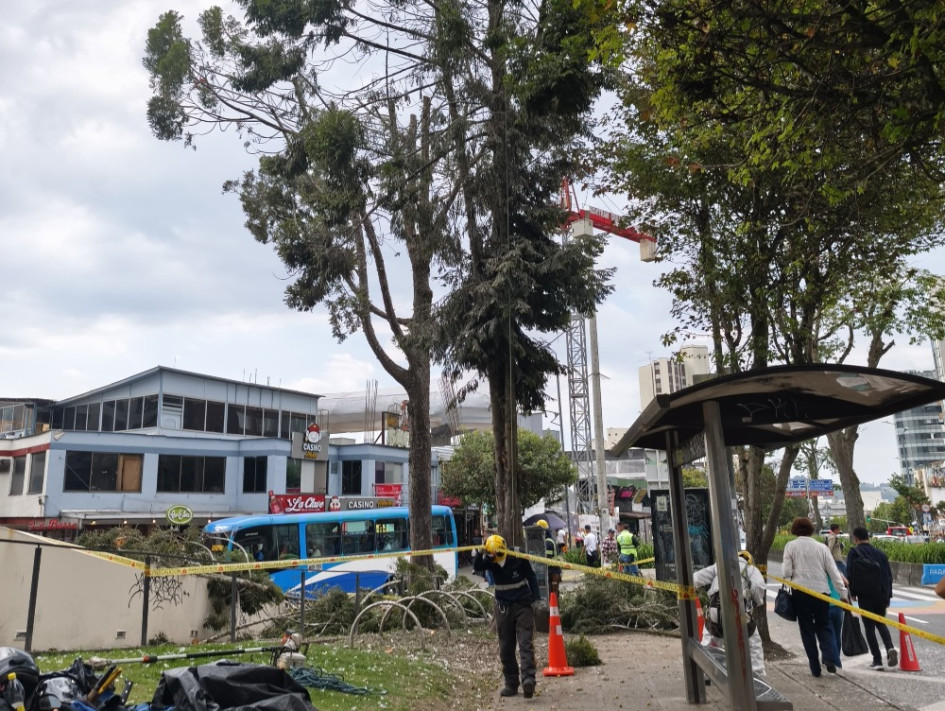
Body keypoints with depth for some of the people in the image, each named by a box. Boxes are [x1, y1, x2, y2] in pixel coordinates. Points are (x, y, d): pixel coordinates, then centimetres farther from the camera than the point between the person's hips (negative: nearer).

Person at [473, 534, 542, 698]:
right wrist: (479, 554, -40)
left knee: (525, 644, -12)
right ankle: (511, 684, 14)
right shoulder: (490, 562, -5)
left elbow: (532, 577, 0)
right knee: (505, 648, 6)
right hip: (503, 608, 3)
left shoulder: (519, 559, -11)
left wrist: (536, 598, -4)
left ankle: (528, 679, -20)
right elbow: (477, 567, -22)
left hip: (523, 605, -3)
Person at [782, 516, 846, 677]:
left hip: (800, 592, -1)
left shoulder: (790, 546, -1)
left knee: (807, 629, 9)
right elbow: (834, 572, 4)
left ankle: (815, 668, 9)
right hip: (821, 591, 2)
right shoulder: (822, 547, 5)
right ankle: (830, 659, -5)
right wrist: (843, 593, 8)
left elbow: (786, 572, -6)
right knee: (824, 626, 16)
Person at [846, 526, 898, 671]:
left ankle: (877, 660, 3)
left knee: (869, 627, 6)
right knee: (881, 623, 21)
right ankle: (890, 648, -4)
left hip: (864, 596, -4)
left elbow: (849, 575, -9)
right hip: (881, 595, 4)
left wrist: (853, 593, 5)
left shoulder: (853, 553, -6)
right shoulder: (880, 554, 4)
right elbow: (889, 575, 7)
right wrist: (888, 595, 16)